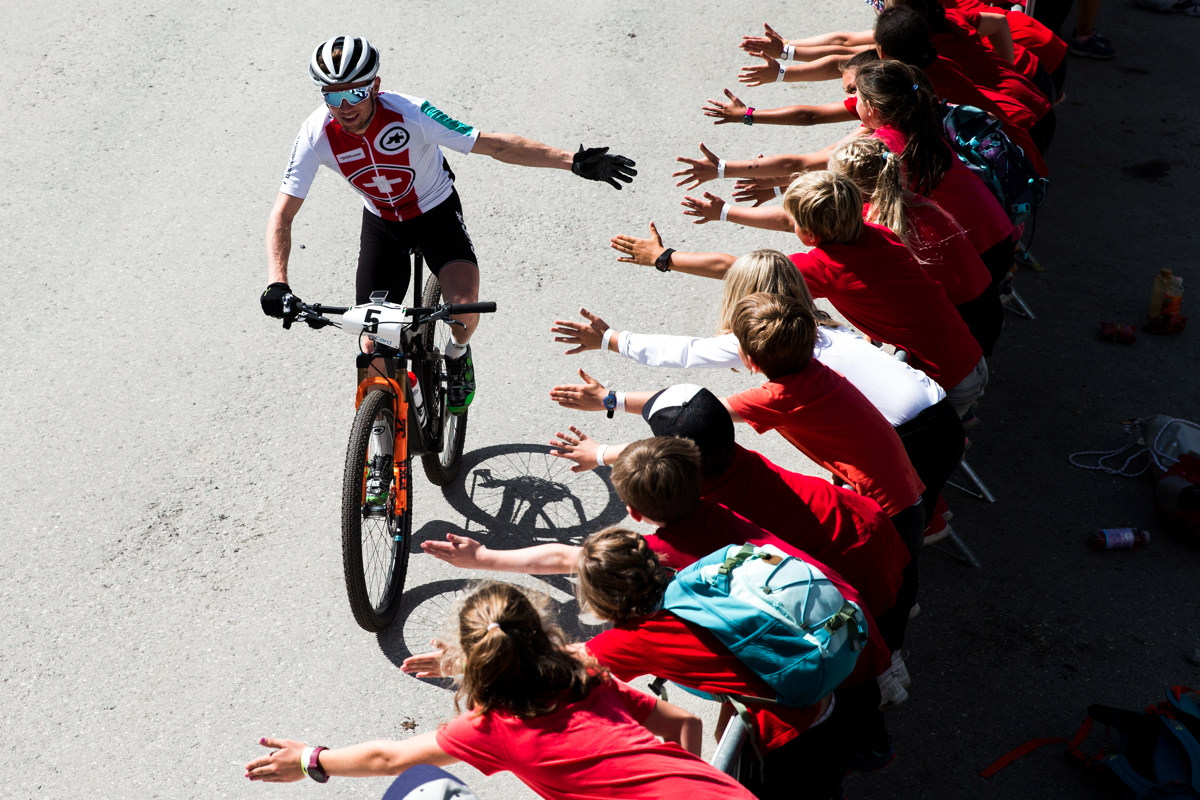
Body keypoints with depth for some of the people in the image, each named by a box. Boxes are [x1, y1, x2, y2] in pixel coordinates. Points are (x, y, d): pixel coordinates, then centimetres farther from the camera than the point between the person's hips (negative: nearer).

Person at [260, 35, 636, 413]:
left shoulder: (408, 113, -32)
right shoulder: (316, 134, -24)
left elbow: (495, 144, -29)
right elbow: (282, 215, -20)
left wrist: (574, 161, -34)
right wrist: (277, 284, -34)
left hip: (436, 212, -2)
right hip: (381, 223, 2)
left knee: (463, 304, -28)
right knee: (374, 345, -4)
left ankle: (457, 355, 8)